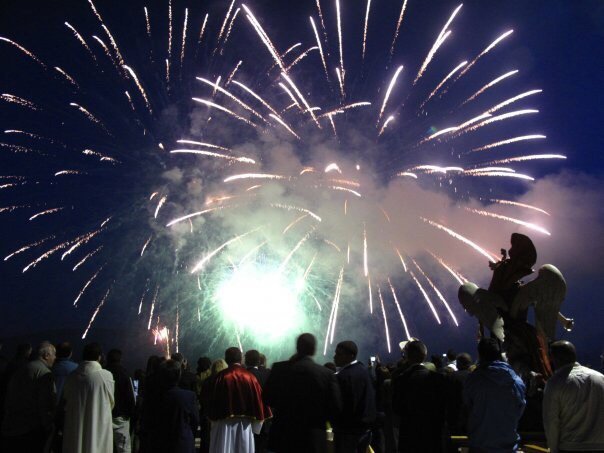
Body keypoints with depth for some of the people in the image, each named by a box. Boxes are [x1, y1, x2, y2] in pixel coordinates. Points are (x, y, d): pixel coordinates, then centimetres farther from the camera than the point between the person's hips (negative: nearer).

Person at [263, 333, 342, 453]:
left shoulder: (279, 368, -6)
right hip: (313, 439, -1)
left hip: (283, 437, 1)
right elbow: (336, 408, -5)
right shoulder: (327, 374, -9)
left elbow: (268, 399, 3)